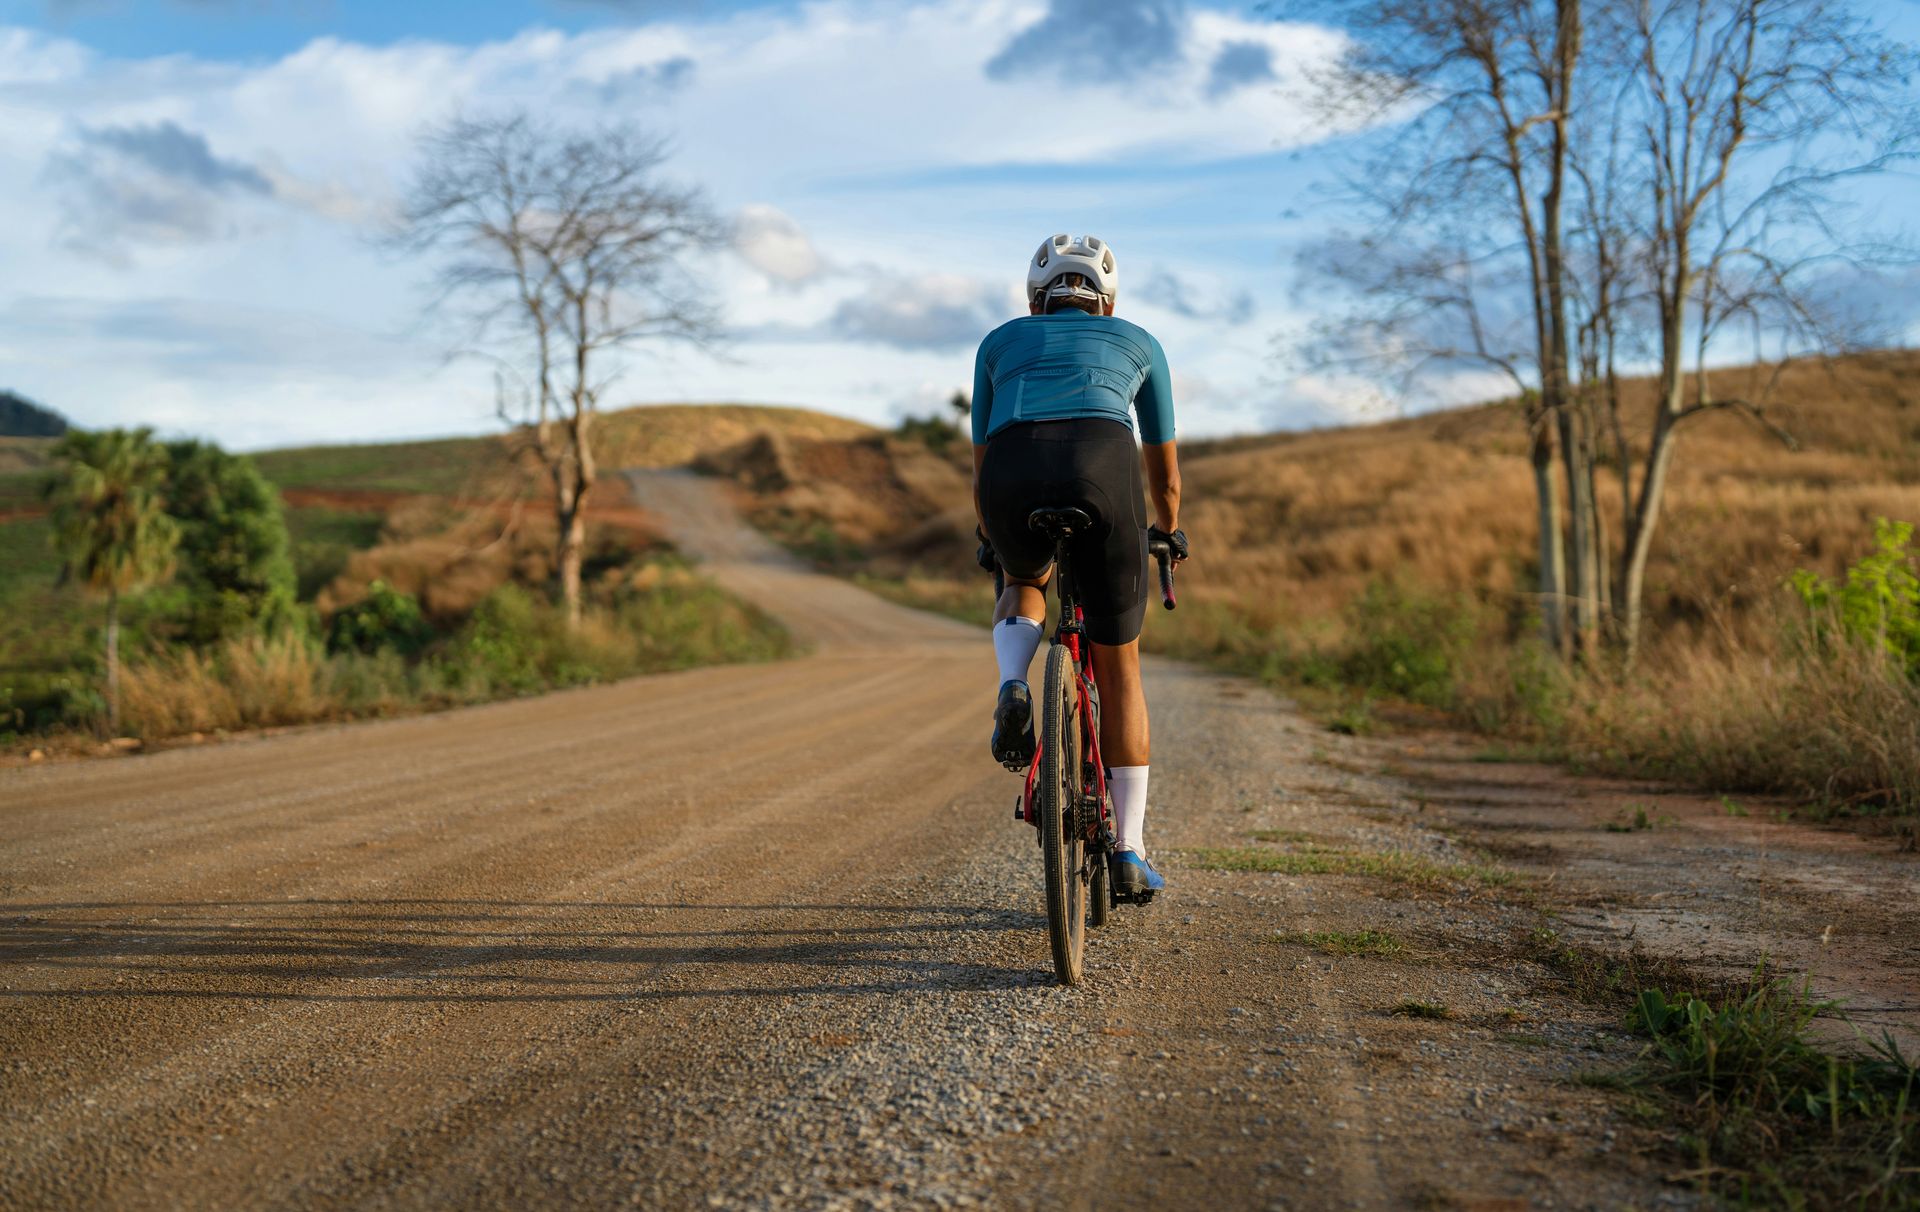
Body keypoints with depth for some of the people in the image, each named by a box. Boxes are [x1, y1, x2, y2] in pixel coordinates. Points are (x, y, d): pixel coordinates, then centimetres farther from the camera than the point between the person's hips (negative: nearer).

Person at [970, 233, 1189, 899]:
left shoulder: (1002, 340, 33)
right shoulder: (1138, 342, 33)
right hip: (1100, 465, -1)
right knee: (1118, 665, 15)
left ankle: (1012, 689, 6)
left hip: (1013, 472, 1)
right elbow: (1164, 474, 41)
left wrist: (990, 538, 56)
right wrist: (1168, 531, 60)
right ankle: (1129, 851, 15)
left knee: (1024, 581, 36)